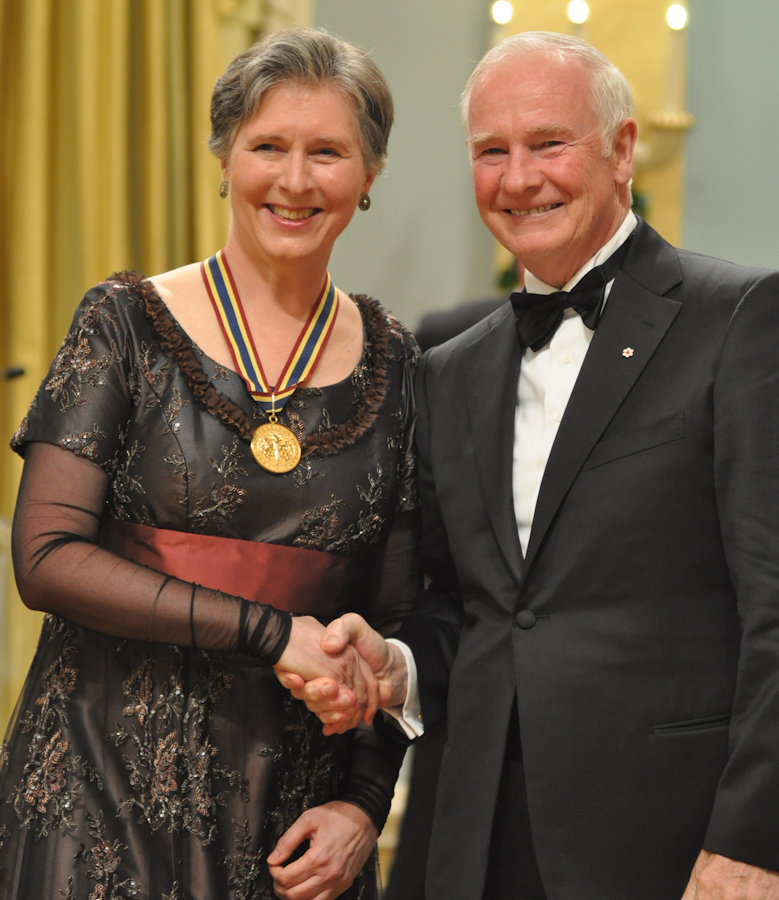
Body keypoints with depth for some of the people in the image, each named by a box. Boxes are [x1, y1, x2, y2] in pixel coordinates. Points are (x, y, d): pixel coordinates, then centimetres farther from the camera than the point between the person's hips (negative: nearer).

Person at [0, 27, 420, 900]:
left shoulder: (394, 364, 4)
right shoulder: (125, 323, -3)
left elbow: (397, 617, 7)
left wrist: (365, 805, -5)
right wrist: (269, 630, -16)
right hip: (105, 791, -2)